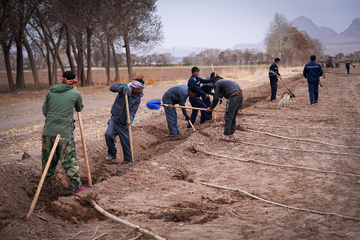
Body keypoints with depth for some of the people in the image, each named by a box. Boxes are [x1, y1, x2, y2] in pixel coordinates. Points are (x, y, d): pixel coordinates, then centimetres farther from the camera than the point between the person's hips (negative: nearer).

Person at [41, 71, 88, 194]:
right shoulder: (75, 93, 0)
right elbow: (79, 109, 17)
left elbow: (44, 110, 10)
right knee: (70, 159, 3)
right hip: (64, 132, -4)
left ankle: (45, 187, 24)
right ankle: (77, 186, 5)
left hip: (48, 131, 4)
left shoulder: (50, 92, 9)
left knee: (48, 160, 14)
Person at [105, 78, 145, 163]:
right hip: (114, 119, 0)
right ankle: (112, 154, 8)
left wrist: (131, 118, -30)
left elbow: (133, 110, -10)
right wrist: (122, 88, -33)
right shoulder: (124, 87, -5)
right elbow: (112, 87, -17)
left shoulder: (137, 98, -3)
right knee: (109, 135, -15)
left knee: (126, 142, 1)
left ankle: (128, 160, 19)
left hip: (124, 123, 0)